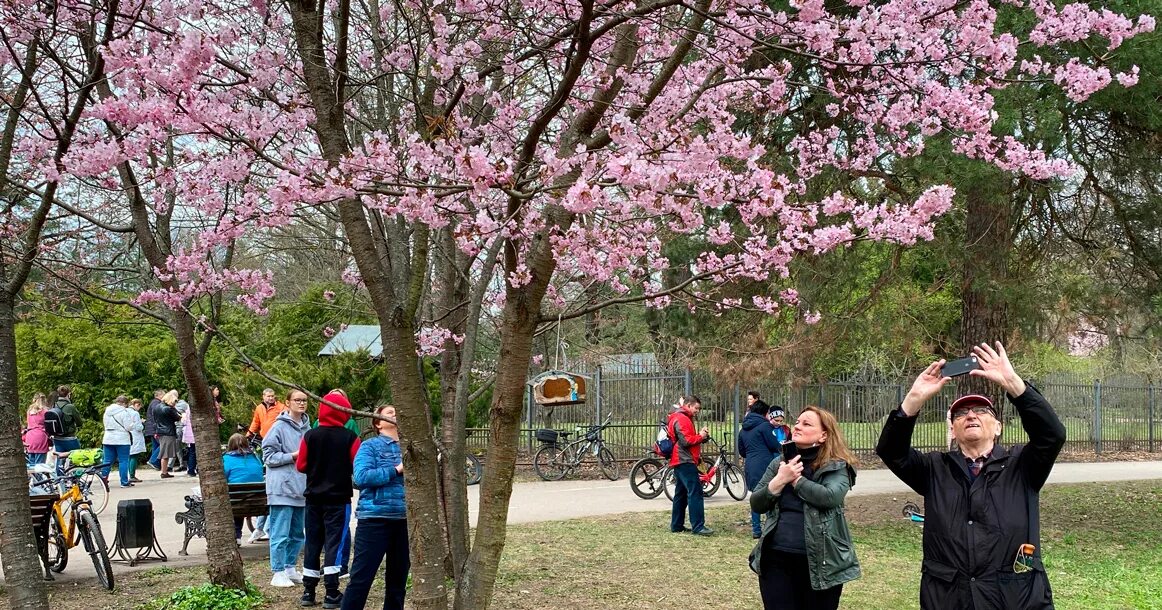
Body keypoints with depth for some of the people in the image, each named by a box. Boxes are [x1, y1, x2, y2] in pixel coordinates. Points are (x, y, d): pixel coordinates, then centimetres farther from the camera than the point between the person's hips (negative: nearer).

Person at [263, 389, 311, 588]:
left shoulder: (306, 426, 11)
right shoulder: (280, 427, -9)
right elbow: (268, 456, -10)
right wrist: (293, 456, -16)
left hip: (301, 488, 7)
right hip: (282, 488, -7)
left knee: (297, 533, 14)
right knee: (281, 534, -4)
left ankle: (290, 569, 25)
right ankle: (278, 573, 3)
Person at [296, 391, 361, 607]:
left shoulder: (310, 435, -4)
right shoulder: (350, 437, -10)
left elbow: (301, 466, -1)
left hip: (314, 498, 3)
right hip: (339, 498, -3)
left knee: (313, 543, 11)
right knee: (334, 542, 0)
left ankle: (309, 590, 15)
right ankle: (331, 593, -2)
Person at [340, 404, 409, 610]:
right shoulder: (370, 446, -1)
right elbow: (361, 477, -15)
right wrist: (396, 470, -16)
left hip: (404, 520, 5)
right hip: (375, 519, -5)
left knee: (398, 578, 13)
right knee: (361, 577, -3)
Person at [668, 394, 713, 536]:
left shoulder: (684, 418, 22)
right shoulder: (681, 419, -12)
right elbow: (686, 440, -20)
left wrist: (701, 435, 4)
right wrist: (701, 436, -7)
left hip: (681, 462, 11)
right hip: (685, 461, -11)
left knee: (681, 494, 14)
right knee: (695, 492, -14)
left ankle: (677, 525, 18)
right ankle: (698, 526, -18)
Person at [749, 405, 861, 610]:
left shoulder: (836, 467, -4)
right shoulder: (780, 463, 9)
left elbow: (830, 497, -23)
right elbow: (756, 505, 5)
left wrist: (796, 480, -12)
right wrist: (780, 481, -11)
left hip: (820, 562, -3)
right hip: (777, 558, 4)